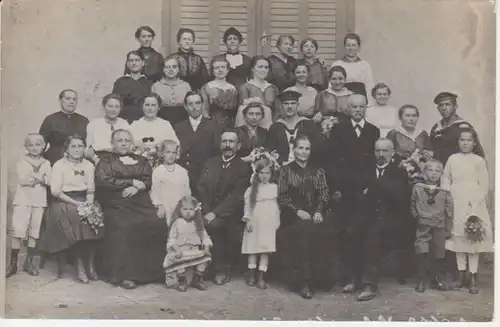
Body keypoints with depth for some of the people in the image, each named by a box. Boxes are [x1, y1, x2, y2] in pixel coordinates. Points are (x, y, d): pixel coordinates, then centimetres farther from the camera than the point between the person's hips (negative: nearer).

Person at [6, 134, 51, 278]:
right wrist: (39, 178, -10)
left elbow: (48, 180, -5)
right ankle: (13, 263, 1)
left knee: (34, 232, 6)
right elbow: (22, 179, -9)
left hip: (39, 200, 2)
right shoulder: (22, 161, 4)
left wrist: (31, 176, -14)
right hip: (23, 199, -2)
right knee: (18, 231, -6)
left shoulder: (46, 163, 10)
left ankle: (29, 262, 15)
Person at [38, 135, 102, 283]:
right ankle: (80, 266, -22)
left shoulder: (88, 165, 12)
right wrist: (75, 203, -16)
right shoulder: (59, 165, 0)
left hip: (83, 200, 4)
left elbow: (91, 190, 8)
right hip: (63, 202, -3)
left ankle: (90, 265, -17)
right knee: (77, 218, -31)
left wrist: (89, 204, -12)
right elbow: (56, 191, -8)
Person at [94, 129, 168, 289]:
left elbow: (149, 180, 10)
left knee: (158, 226, -22)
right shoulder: (105, 162, 14)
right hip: (116, 204, -3)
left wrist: (137, 188, -11)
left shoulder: (141, 161, 24)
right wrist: (133, 182, -3)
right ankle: (123, 274, -26)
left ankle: (152, 270, -13)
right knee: (123, 228, -30)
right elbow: (105, 181, -4)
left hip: (141, 202, 3)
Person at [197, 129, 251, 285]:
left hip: (230, 213, -1)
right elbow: (201, 189, 4)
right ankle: (222, 269, -6)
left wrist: (215, 213, -22)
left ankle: (223, 269, 6)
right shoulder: (210, 163, 12)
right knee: (214, 224, -24)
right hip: (210, 211, 1)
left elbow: (236, 196, -12)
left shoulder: (243, 168, -2)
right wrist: (207, 211, -12)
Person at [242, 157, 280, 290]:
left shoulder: (274, 188, 5)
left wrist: (276, 223, 6)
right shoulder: (252, 189, 4)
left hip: (269, 223, 0)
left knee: (266, 249, -3)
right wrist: (248, 220, -5)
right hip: (254, 222, 0)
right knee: (253, 248, 6)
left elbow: (276, 206, 9)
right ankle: (252, 275, 16)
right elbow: (247, 204, 3)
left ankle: (261, 277, 2)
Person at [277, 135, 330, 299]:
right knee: (306, 229, -33)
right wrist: (298, 211, -12)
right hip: (293, 216, -2)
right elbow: (282, 197, 2)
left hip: (314, 214, 2)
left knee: (323, 231, -30)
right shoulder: (286, 171, 11)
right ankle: (305, 282, -30)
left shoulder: (318, 172, 19)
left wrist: (318, 211, -11)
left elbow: (324, 194, 8)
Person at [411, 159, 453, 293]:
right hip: (423, 227, -1)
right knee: (422, 253, -11)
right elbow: (413, 206, 14)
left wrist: (448, 230, 6)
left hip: (439, 228, 1)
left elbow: (449, 212, 6)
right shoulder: (418, 188, 2)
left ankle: (435, 279, 23)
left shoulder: (444, 192, 2)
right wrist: (417, 217, 3)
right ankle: (421, 280, -1)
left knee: (436, 255, 7)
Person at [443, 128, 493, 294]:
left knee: (473, 239, -3)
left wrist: (475, 203, -10)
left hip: (474, 205, -3)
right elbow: (446, 179, 12)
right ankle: (461, 274, 15)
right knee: (458, 238, 6)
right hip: (456, 204, 3)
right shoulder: (453, 159, 8)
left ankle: (472, 276, 3)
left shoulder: (479, 160, 0)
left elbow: (484, 185, -2)